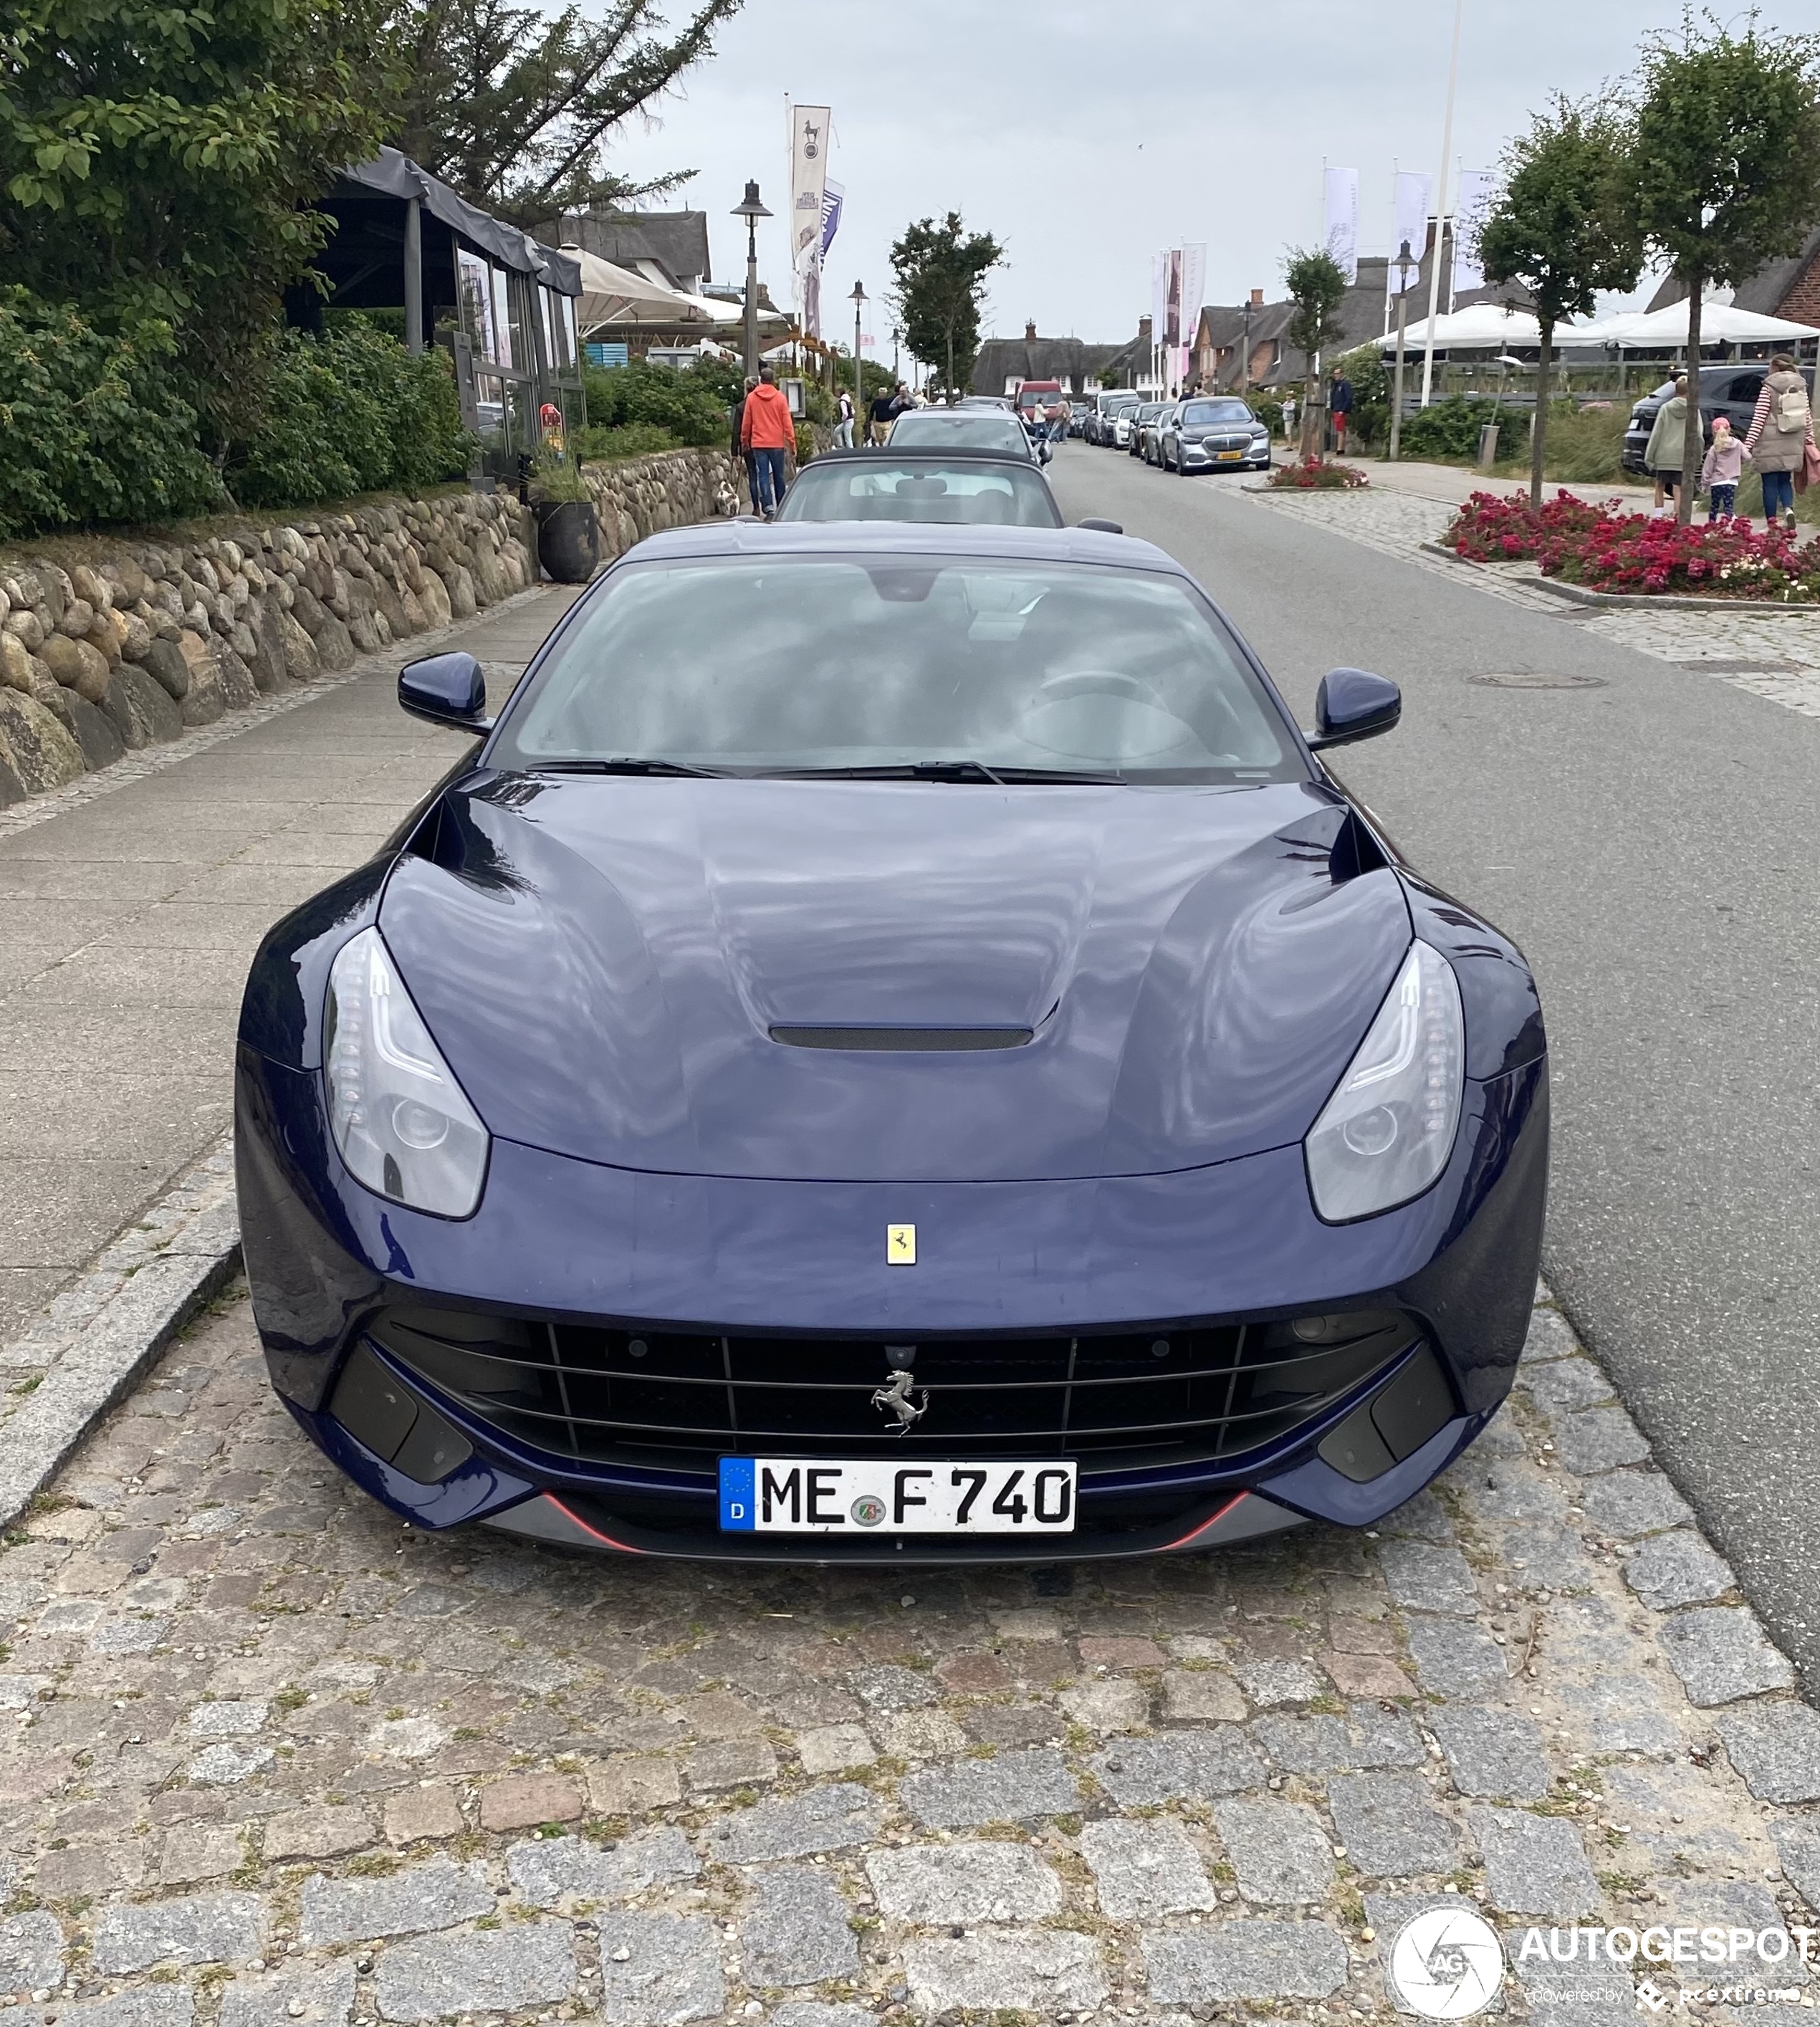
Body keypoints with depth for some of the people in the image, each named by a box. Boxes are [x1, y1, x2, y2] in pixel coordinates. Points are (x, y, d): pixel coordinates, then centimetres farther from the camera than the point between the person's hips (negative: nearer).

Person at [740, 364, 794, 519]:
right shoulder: (780, 397, -4)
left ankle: (769, 508, -16)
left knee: (763, 476, -2)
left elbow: (746, 421, 6)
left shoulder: (751, 397, 0)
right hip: (777, 444, 0)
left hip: (758, 444, 0)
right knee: (778, 476, 11)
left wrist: (744, 439, 18)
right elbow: (787, 422, -3)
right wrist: (791, 441, 3)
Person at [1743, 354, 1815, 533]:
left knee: (1770, 483, 2)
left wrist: (1748, 444, -11)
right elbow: (1808, 419, 10)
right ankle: (1789, 509, -11)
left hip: (1771, 445, -4)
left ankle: (1771, 523, 2)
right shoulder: (1801, 387, 8)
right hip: (1793, 445, 4)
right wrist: (1810, 443, 18)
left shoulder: (1769, 388, -7)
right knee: (1785, 481, 16)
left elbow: (1759, 419, -12)